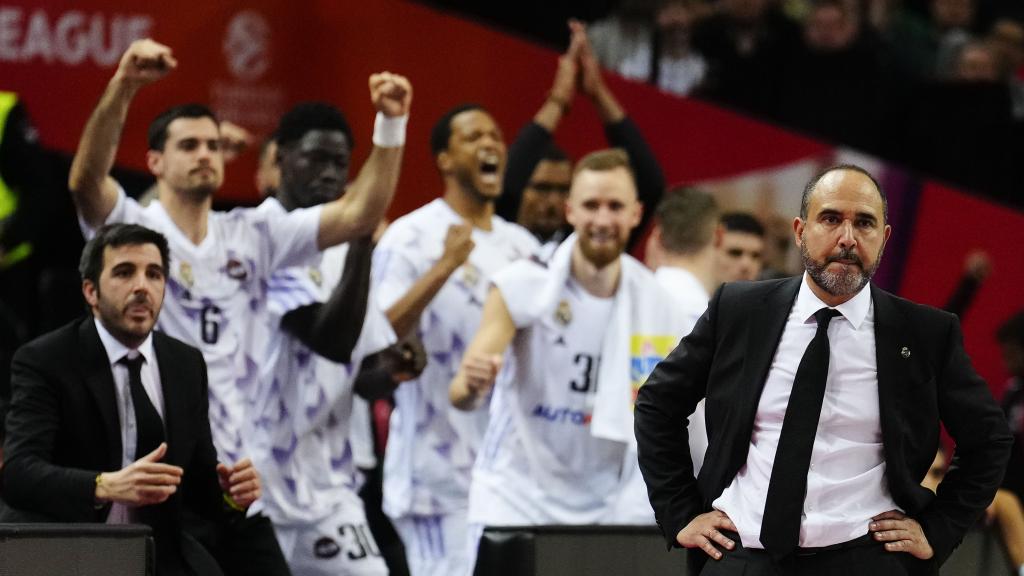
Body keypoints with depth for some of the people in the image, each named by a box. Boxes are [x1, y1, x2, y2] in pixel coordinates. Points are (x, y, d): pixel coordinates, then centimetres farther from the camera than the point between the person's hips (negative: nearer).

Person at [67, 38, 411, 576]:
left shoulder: (251, 237, 11)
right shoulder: (132, 229, -2)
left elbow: (358, 213, 6)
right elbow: (86, 179, -23)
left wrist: (391, 124, -8)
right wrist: (122, 87, -38)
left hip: (236, 487, 5)